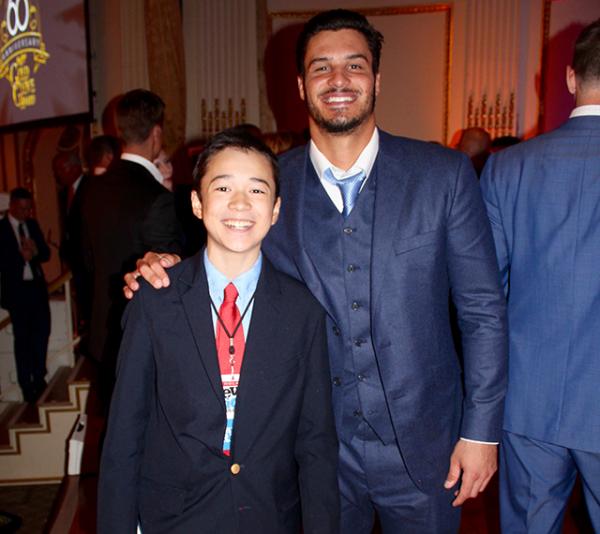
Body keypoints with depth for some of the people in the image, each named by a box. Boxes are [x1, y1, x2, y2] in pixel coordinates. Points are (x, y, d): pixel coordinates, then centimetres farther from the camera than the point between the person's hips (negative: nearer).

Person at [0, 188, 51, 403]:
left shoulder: (32, 224, 9)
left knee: (42, 332, 9)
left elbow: (46, 253, 7)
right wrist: (21, 256, -24)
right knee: (22, 338, 2)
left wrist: (35, 252, -13)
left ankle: (39, 378, 25)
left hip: (37, 286, 5)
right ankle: (26, 385, 13)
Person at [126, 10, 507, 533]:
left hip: (422, 449, 0)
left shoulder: (444, 173, -7)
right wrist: (163, 271, -13)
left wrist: (481, 429, -5)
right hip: (319, 452, 1)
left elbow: (483, 310, -4)